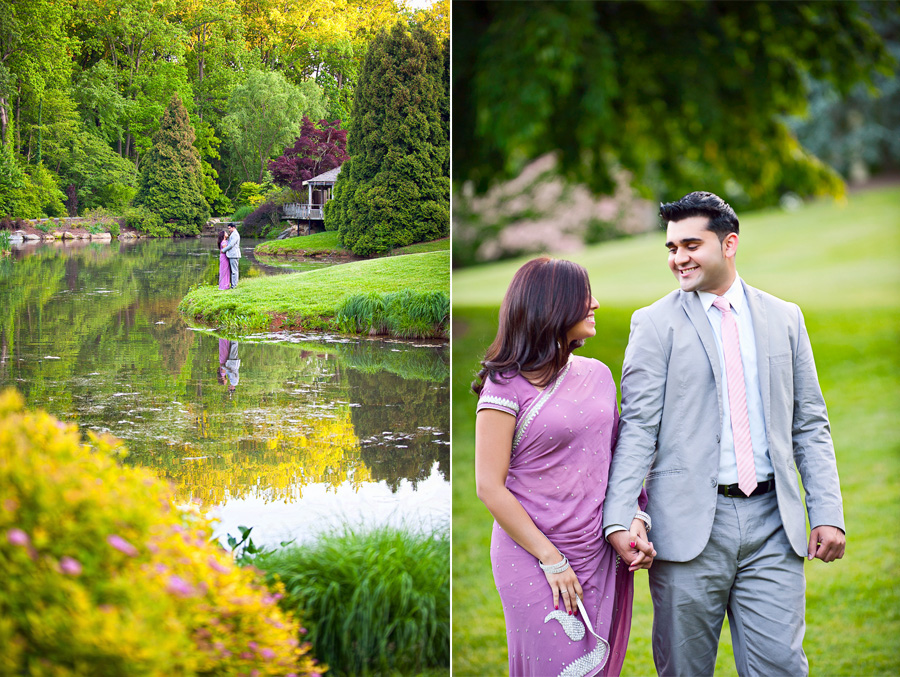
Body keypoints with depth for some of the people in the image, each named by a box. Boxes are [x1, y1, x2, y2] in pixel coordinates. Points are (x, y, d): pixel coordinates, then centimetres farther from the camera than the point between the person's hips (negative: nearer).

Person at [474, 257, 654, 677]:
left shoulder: (598, 374, 9)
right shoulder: (507, 386, -9)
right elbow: (490, 487, -10)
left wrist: (634, 521, -2)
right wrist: (552, 561, -12)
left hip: (603, 558, 6)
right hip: (535, 562, -6)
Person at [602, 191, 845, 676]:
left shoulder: (784, 319, 12)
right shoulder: (655, 324, 3)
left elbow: (810, 425, 12)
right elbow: (638, 427, -3)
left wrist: (828, 514, 3)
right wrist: (618, 520, -14)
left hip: (772, 524, 2)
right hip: (689, 523, -2)